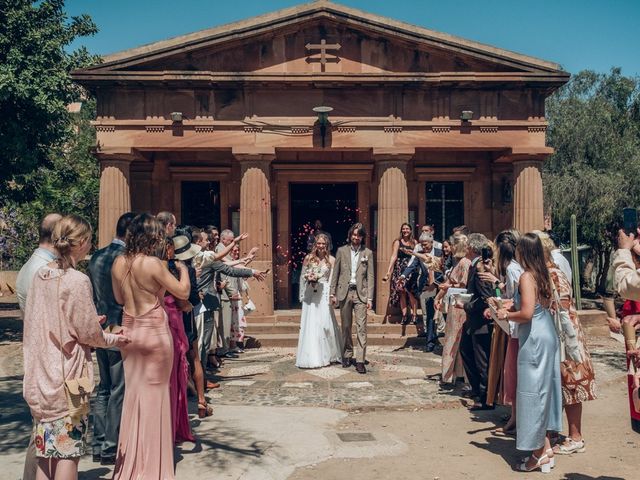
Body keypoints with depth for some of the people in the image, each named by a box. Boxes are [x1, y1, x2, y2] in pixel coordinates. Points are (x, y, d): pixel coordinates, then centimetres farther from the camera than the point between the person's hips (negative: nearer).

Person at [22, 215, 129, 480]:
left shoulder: (40, 275, 3)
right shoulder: (77, 281, -18)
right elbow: (89, 334, -12)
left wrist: (89, 321, 20)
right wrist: (112, 339, 6)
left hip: (40, 375, 7)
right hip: (67, 375, -7)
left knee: (46, 449, 16)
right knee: (68, 450, 4)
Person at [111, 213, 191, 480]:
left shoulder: (118, 263, 0)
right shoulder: (153, 263, -18)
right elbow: (183, 292, -11)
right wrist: (183, 268, 6)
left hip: (129, 329, 6)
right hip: (154, 330, -6)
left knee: (133, 392, 18)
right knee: (154, 393, 7)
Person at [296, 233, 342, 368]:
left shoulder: (331, 260, 1)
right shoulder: (308, 258, 7)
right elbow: (303, 275, 14)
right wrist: (308, 278, -7)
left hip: (324, 295, -2)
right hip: (310, 295, 2)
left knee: (325, 323, -3)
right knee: (310, 325, 2)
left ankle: (326, 356, 12)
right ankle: (311, 357, 10)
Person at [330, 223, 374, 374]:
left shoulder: (367, 253, 6)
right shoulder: (342, 251, 7)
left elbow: (370, 276, 4)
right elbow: (335, 273, 8)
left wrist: (370, 298, -3)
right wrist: (332, 293, 2)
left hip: (360, 293, -1)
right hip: (344, 292, 1)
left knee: (361, 327, -7)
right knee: (346, 327, 9)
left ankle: (360, 360, -6)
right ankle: (347, 356, 23)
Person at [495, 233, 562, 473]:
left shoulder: (527, 276, -16)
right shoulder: (542, 274, 10)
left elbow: (527, 313, -24)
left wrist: (506, 315, -7)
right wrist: (514, 305, 13)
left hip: (535, 339, -9)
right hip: (547, 336, 9)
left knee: (532, 392, -1)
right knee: (543, 390, 15)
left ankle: (539, 454, 7)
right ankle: (545, 448, 23)